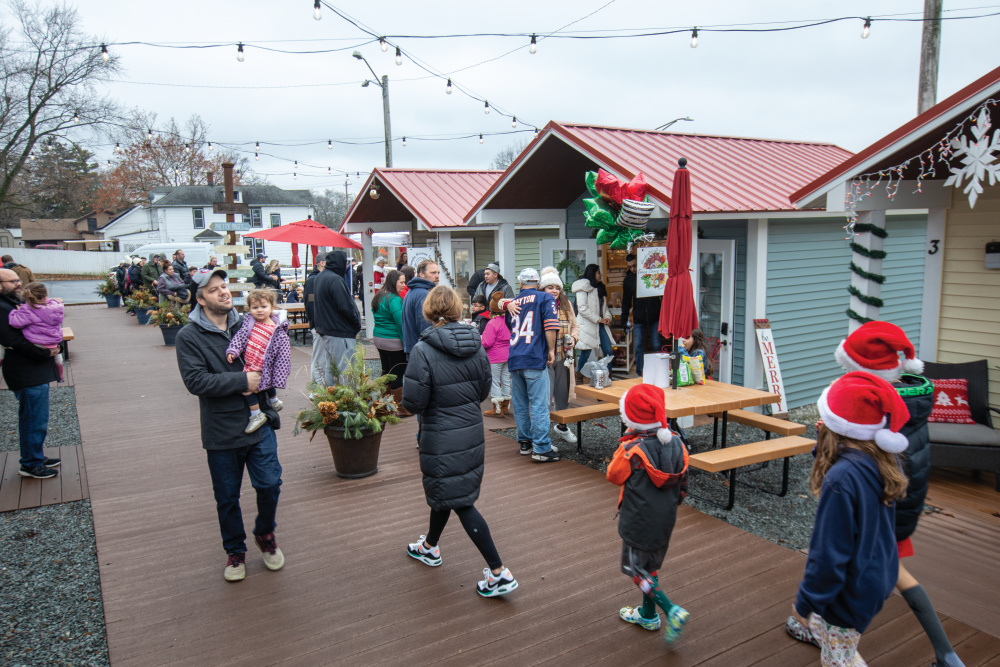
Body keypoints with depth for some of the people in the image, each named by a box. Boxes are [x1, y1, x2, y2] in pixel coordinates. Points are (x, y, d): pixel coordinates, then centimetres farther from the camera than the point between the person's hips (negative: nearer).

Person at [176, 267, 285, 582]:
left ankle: (265, 533, 31)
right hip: (221, 432, -2)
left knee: (270, 484, 2)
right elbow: (196, 380, -19)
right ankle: (235, 550, 34)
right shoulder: (189, 336, -7)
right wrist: (242, 381, -21)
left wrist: (260, 382, -7)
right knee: (227, 497, 12)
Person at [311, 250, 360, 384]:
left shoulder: (318, 278, 12)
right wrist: (357, 325, -9)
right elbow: (346, 307, -22)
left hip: (323, 331, 10)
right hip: (340, 334, -10)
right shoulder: (335, 280, -19)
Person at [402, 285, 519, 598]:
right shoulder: (476, 345, -2)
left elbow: (413, 402, -19)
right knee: (446, 491, 25)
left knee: (460, 502, 2)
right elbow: (483, 391, 6)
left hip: (441, 439, -7)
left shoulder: (423, 350, -20)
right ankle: (430, 547, 47)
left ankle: (499, 572, 3)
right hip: (472, 431, 7)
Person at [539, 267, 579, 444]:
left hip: (563, 356, 6)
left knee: (563, 393, 18)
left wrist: (573, 338, 2)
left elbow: (575, 325, 20)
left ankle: (562, 426, 38)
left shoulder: (566, 304, 10)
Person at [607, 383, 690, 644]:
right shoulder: (677, 444, -7)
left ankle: (672, 611, -1)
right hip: (666, 520, 7)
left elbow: (613, 475, -8)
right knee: (651, 566, 23)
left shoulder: (632, 450, -26)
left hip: (639, 522, -6)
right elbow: (682, 485, 3)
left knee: (634, 568, 11)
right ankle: (648, 614, 38)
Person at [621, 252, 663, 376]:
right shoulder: (628, 280, 6)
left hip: (655, 317, -2)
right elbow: (626, 302, 14)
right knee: (638, 347, -2)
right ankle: (640, 375, 6)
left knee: (656, 345, 1)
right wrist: (624, 320, 11)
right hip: (638, 319, 2)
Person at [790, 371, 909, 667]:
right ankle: (814, 629, 62)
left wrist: (806, 601, -14)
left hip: (852, 587, -9)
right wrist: (826, 444, -2)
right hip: (881, 573, 9)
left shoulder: (842, 478, -34)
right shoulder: (884, 459, -9)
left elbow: (829, 552, -27)